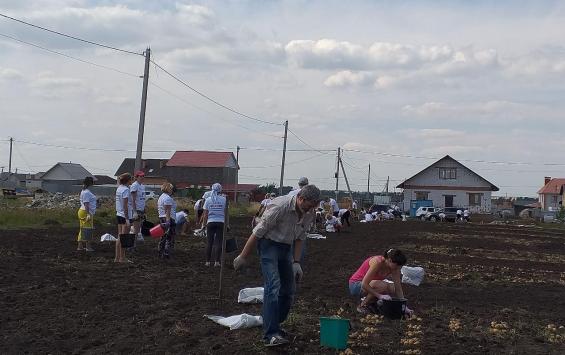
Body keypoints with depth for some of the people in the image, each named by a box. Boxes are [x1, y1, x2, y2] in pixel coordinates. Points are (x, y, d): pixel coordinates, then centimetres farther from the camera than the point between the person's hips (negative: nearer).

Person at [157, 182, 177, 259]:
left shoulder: (161, 197, 17)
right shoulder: (168, 198, -15)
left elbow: (158, 210, 20)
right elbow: (168, 211, -21)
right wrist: (168, 221, -25)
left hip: (161, 218, 10)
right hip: (169, 219, -10)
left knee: (164, 237, 18)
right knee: (170, 238, -6)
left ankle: (160, 253, 23)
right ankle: (166, 254, -7)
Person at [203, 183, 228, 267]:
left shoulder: (208, 200, 0)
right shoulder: (224, 199, -2)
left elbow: (205, 214, 2)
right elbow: (226, 213, 0)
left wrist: (204, 224, 11)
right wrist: (227, 223, 8)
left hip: (210, 223, 1)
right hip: (221, 222, -1)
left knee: (209, 242, 9)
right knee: (218, 242, 4)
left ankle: (208, 261, 11)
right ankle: (217, 262, 2)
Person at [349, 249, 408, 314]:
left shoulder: (394, 267, -10)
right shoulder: (377, 262, -31)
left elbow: (398, 288, -6)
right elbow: (364, 284, -33)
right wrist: (379, 296, -33)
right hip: (355, 285, -7)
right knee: (382, 286, -33)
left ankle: (367, 300, 7)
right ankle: (362, 305, -12)